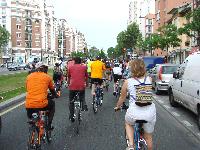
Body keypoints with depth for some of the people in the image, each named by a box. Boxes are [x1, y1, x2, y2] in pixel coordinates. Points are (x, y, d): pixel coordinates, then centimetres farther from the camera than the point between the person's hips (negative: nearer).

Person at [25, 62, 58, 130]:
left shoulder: (29, 76, 14)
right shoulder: (47, 77, 8)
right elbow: (52, 90, 24)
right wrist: (55, 95, 46)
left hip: (29, 105, 3)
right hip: (41, 104, -3)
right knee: (52, 103, 29)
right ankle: (49, 124, 22)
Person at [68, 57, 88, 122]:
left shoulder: (70, 67, 11)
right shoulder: (84, 67, 11)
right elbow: (86, 77, 20)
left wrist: (68, 84, 40)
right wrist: (86, 83, 39)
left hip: (72, 86, 0)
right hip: (81, 86, 1)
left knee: (71, 101, 16)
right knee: (82, 97, 29)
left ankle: (71, 116, 17)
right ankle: (84, 105, 3)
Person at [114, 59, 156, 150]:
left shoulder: (128, 82, -2)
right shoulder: (149, 79, 1)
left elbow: (122, 98, 11)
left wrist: (117, 106, 30)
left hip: (134, 113, -1)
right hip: (150, 112, 2)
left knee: (128, 123, 34)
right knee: (148, 137, 24)